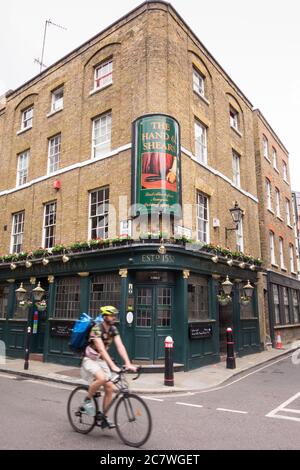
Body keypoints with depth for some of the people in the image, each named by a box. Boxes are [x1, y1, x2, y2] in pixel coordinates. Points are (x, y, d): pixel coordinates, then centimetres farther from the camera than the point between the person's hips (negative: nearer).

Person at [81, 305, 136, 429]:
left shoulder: (113, 329, -3)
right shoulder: (97, 329, -24)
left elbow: (120, 346, -11)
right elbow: (101, 349, -33)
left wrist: (128, 363, -23)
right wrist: (113, 366, -40)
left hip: (101, 360, 7)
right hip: (90, 360, -6)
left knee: (110, 388, -3)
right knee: (101, 378, -32)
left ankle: (104, 418, 13)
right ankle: (87, 400, -6)